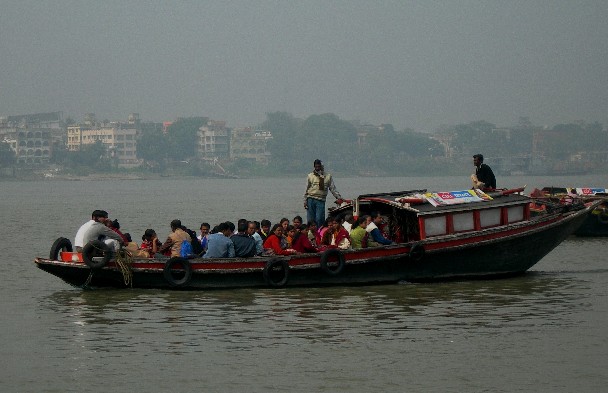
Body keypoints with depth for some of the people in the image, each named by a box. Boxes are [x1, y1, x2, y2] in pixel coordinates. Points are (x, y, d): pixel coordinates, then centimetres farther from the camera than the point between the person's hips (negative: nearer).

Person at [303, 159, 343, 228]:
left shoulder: (328, 176, 10)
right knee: (310, 219, -2)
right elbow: (306, 189, 11)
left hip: (321, 200, -1)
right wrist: (305, 201, 4)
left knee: (319, 220, -9)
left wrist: (339, 198, 1)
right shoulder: (310, 176, 10)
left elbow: (333, 189, 10)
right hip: (311, 199, 1)